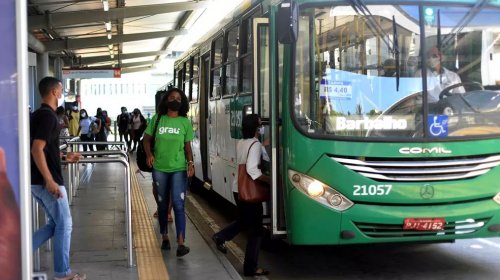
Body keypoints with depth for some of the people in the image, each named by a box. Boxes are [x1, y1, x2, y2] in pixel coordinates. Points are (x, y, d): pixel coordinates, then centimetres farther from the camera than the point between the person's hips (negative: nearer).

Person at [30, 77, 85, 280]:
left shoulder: (40, 114, 14)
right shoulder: (47, 116, -16)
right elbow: (37, 150, -24)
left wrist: (65, 157, 25)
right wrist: (50, 181, -25)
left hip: (37, 181, 10)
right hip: (46, 181, -10)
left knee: (55, 223, 17)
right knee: (64, 224, 2)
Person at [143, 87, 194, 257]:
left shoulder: (185, 122, 0)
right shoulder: (157, 119, 1)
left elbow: (187, 146, 4)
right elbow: (146, 139, 8)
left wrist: (191, 162, -10)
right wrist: (149, 154, -9)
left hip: (179, 169, -2)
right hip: (159, 168, 2)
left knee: (178, 204, -9)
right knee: (163, 204, 13)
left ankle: (181, 243, -12)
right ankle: (165, 237, 29)